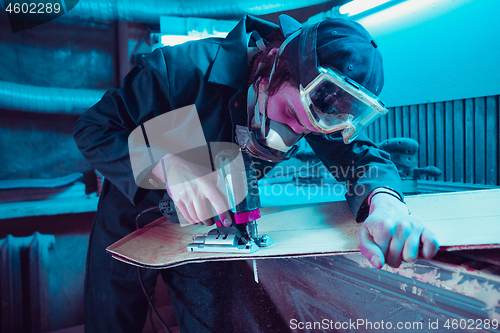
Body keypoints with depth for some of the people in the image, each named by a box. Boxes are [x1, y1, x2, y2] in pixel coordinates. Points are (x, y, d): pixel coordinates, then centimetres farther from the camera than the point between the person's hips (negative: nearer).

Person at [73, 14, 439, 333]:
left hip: (209, 227, 2)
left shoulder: (317, 102, -19)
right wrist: (166, 164, -43)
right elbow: (94, 128, -24)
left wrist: (385, 200, -45)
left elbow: (362, 156, -21)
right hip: (133, 213, -1)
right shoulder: (183, 68, -31)